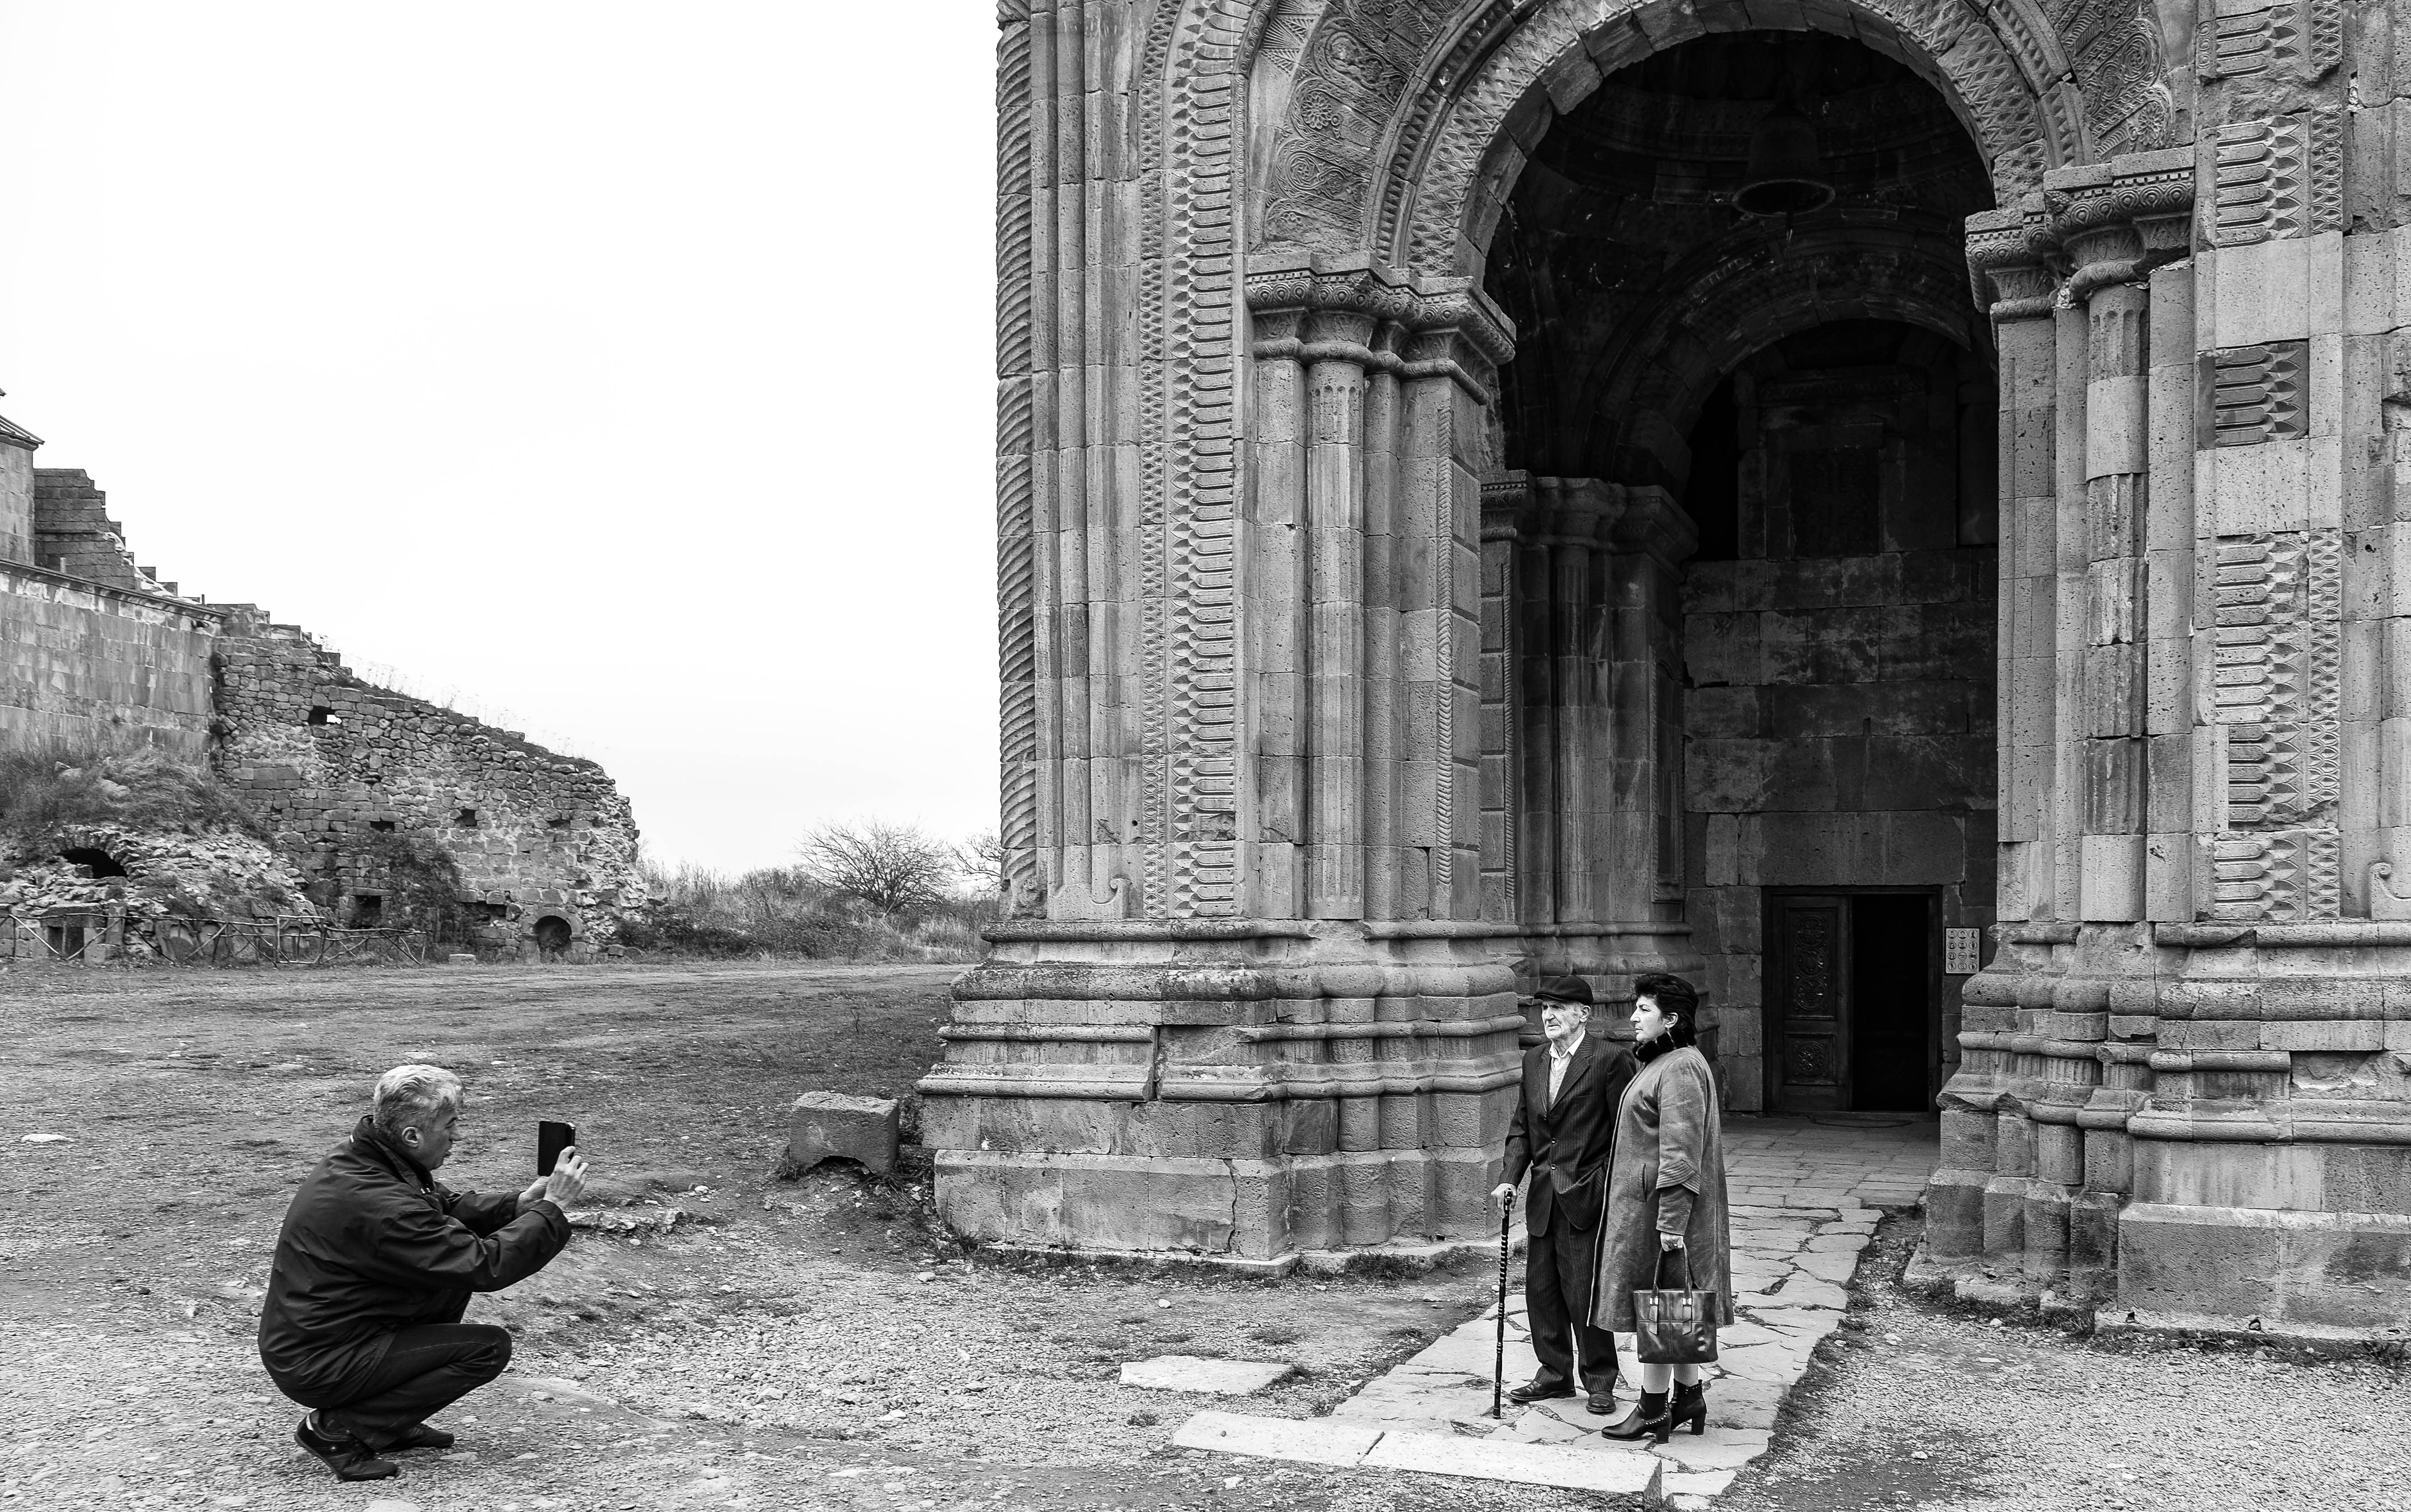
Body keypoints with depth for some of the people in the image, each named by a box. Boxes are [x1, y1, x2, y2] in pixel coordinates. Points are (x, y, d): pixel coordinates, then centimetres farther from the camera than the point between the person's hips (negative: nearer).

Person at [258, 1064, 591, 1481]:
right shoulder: (376, 1204, -29)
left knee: (454, 1272, 10)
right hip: (315, 1367, -10)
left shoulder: (359, 1160, 1)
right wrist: (553, 1207, -17)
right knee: (489, 1347, -11)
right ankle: (337, 1429, -5)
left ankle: (393, 1422, 15)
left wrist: (520, 1204, -2)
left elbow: (450, 1207, 14)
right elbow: (485, 1266, -26)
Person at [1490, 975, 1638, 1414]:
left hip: (1587, 1197, -6)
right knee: (1541, 1288, 11)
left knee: (1584, 1292, -2)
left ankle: (1600, 1381, 14)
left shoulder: (1610, 1059, -9)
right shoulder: (1534, 1059, 12)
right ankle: (1554, 1373, 26)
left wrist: (1613, 1194, -13)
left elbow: (1625, 1132, -9)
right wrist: (1511, 1179, 3)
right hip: (1543, 1196, 6)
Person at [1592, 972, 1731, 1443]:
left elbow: (1681, 1151, -23)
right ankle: (1689, 1398, 23)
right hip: (1644, 1203, 10)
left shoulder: (1680, 1069, -18)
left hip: (1659, 1206, -10)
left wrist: (1671, 1222, -24)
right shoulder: (1661, 1063, 16)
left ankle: (1653, 1411, 5)